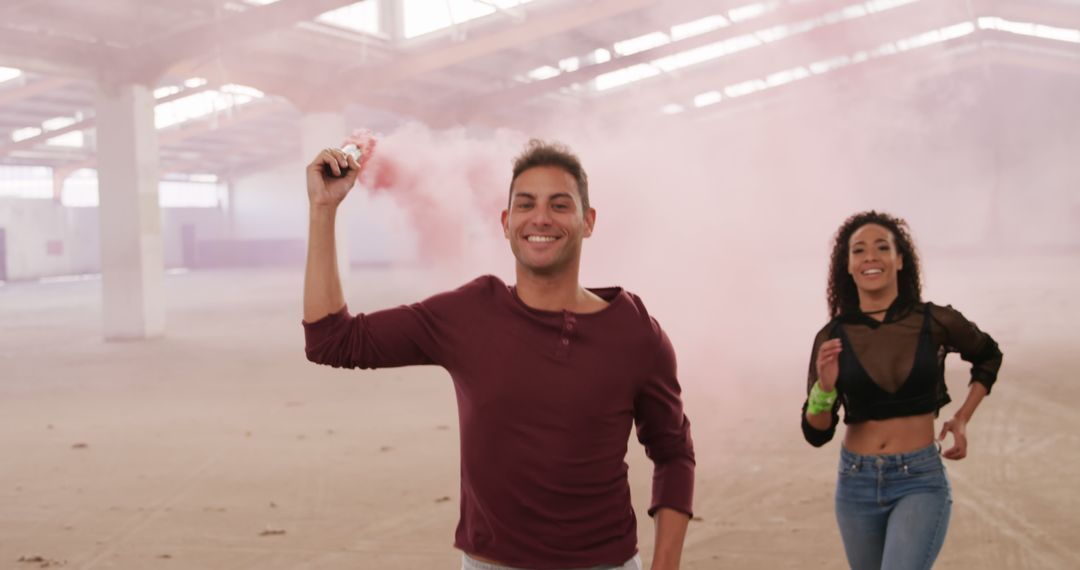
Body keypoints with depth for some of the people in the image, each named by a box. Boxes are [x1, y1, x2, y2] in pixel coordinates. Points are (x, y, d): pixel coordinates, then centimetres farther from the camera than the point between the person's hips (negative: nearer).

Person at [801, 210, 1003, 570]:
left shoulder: (935, 322, -6)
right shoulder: (833, 337, -4)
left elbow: (988, 356, 17)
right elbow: (816, 434, -3)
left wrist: (962, 419, 6)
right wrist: (824, 387, -23)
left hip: (920, 482, -2)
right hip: (856, 484, 3)